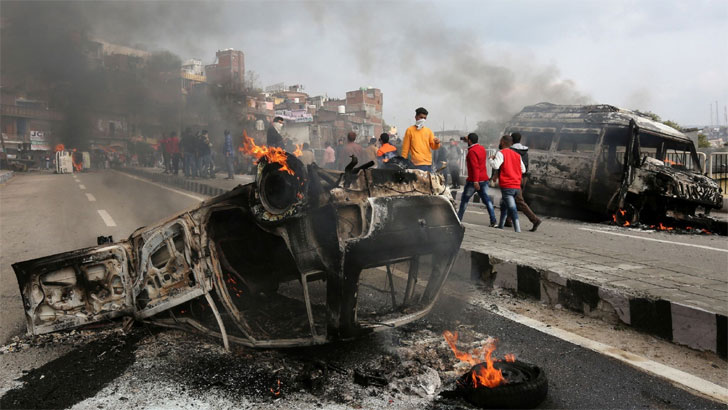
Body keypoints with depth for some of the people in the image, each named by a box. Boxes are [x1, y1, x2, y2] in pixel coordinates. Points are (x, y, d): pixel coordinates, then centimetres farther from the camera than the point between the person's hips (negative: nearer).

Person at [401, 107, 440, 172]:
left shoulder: (428, 131, 14)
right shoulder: (410, 130, 2)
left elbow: (433, 146, 12)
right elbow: (405, 148, 2)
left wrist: (437, 143, -11)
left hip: (428, 162, 5)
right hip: (418, 163, -5)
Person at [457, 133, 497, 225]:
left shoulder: (472, 151, -15)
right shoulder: (482, 148, 11)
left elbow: (475, 167, -23)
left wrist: (475, 181, -26)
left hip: (474, 180, -7)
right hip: (484, 179, 7)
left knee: (464, 199, 6)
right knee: (486, 199, 6)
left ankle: (458, 218, 14)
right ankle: (493, 221, -1)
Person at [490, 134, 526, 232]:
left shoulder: (501, 153, -6)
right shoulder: (517, 155, 14)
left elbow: (495, 166, -20)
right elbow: (523, 170, 16)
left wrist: (491, 159, -1)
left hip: (507, 186, -7)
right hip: (517, 187, 7)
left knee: (512, 209, -13)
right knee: (503, 205, 23)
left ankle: (518, 230, -20)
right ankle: (500, 226, 30)